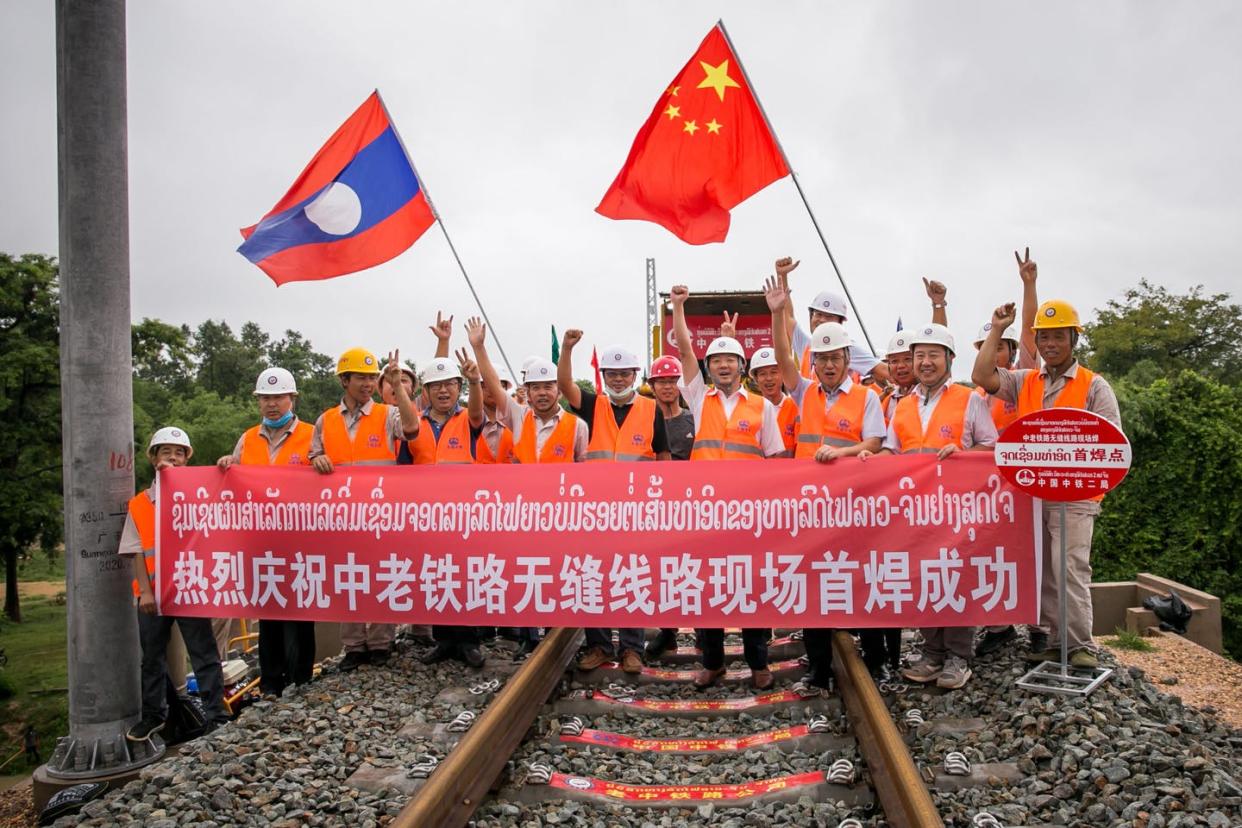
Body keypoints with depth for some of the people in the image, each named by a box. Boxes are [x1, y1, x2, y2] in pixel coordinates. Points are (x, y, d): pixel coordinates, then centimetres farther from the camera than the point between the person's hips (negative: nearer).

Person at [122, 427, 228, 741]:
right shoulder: (139, 504, 6)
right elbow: (137, 553, 3)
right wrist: (145, 590, -5)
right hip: (153, 593, 2)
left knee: (204, 654, 0)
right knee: (152, 657, 14)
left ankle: (216, 715, 6)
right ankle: (153, 715, 30)